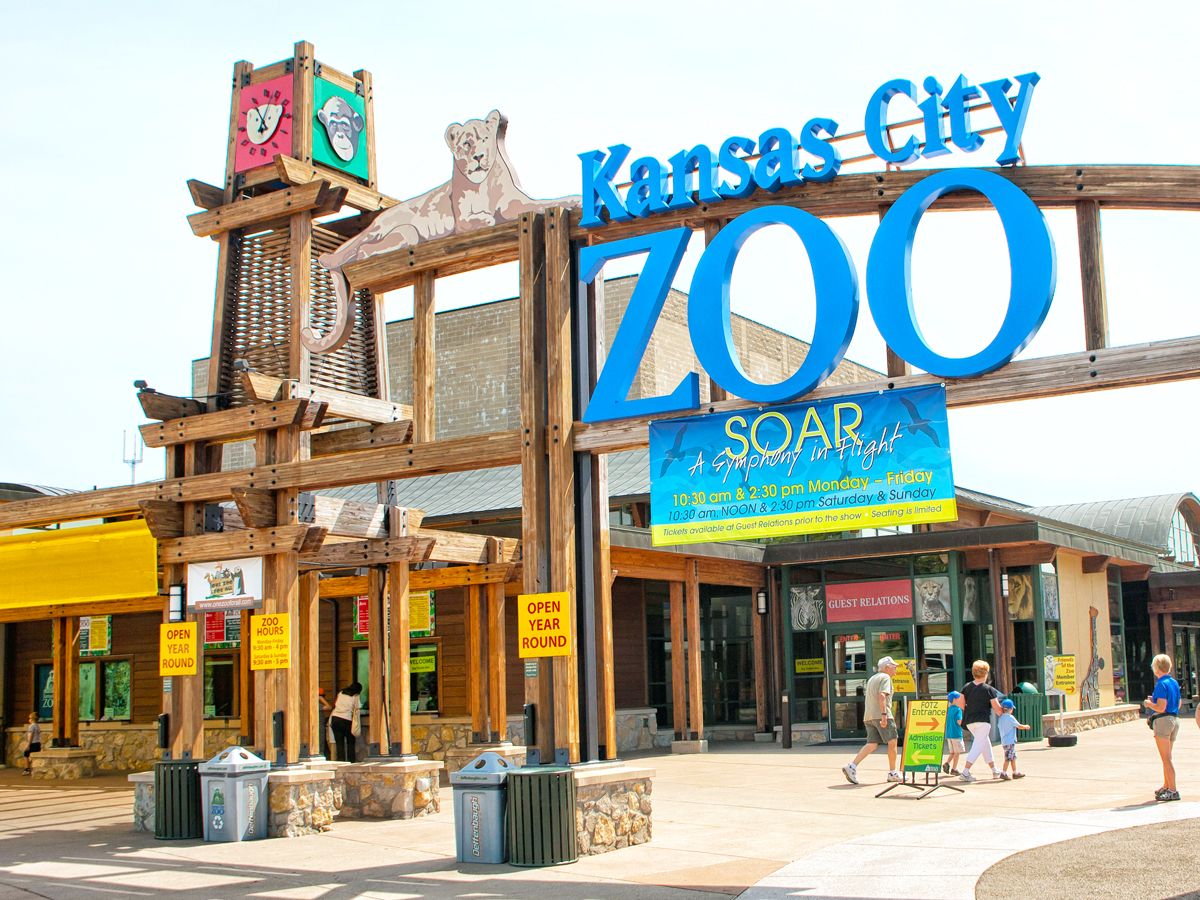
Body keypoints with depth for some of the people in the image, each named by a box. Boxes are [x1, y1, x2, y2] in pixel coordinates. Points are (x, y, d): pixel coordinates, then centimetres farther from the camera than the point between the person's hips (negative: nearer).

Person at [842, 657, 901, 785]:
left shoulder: (871, 679, 23)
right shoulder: (885, 678, -5)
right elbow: (881, 696, -19)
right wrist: (884, 714, -25)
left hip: (868, 716, 8)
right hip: (881, 715, -8)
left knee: (871, 744, 1)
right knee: (892, 742, 5)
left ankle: (852, 766, -16)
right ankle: (892, 773, 11)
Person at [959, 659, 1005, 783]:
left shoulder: (966, 687, 3)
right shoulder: (989, 689, -9)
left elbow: (962, 705, 3)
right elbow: (996, 708, -7)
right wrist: (1002, 714, 13)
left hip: (969, 721, 6)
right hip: (983, 720, -6)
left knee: (986, 743, 21)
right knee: (978, 746, -5)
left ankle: (994, 771, 31)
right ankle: (965, 772, -16)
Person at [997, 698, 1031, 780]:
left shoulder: (1001, 718, 10)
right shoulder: (1010, 717, -15)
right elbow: (1019, 726, -10)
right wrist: (1026, 727, 9)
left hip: (1004, 741, 9)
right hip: (1010, 741, -9)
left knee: (1013, 757, 17)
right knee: (1008, 758, -6)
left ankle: (1015, 772, 24)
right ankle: (1003, 773, -7)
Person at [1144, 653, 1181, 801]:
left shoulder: (1161, 684, -16)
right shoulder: (1174, 683, 11)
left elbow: (1161, 708, -21)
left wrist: (1149, 704, -3)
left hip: (1163, 720, -9)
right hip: (1174, 719, 9)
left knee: (1166, 758, -5)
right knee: (1167, 757, 20)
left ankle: (1173, 791, -6)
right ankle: (1166, 787, 30)